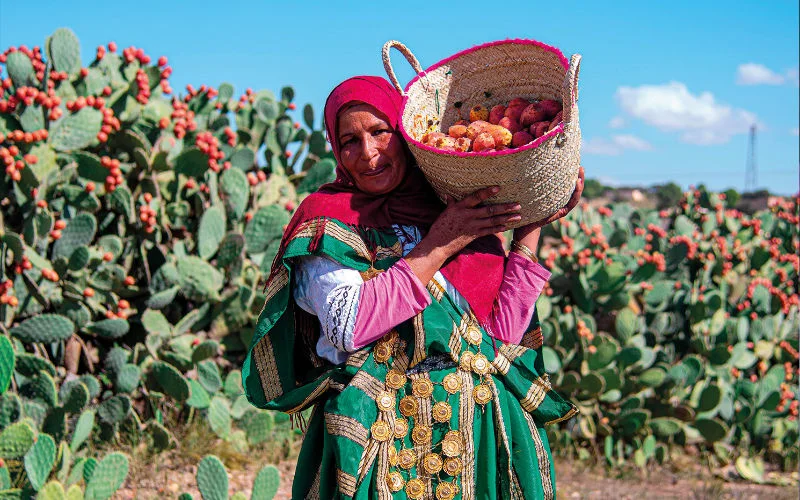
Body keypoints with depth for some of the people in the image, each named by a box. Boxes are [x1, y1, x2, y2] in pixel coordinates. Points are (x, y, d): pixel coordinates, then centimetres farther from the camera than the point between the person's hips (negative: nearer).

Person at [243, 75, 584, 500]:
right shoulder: (328, 217, 0)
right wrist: (441, 244, -12)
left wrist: (530, 229, -2)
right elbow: (348, 327, -16)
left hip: (480, 430, 3)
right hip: (380, 438, -3)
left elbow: (503, 333, -1)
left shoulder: (472, 220, 7)